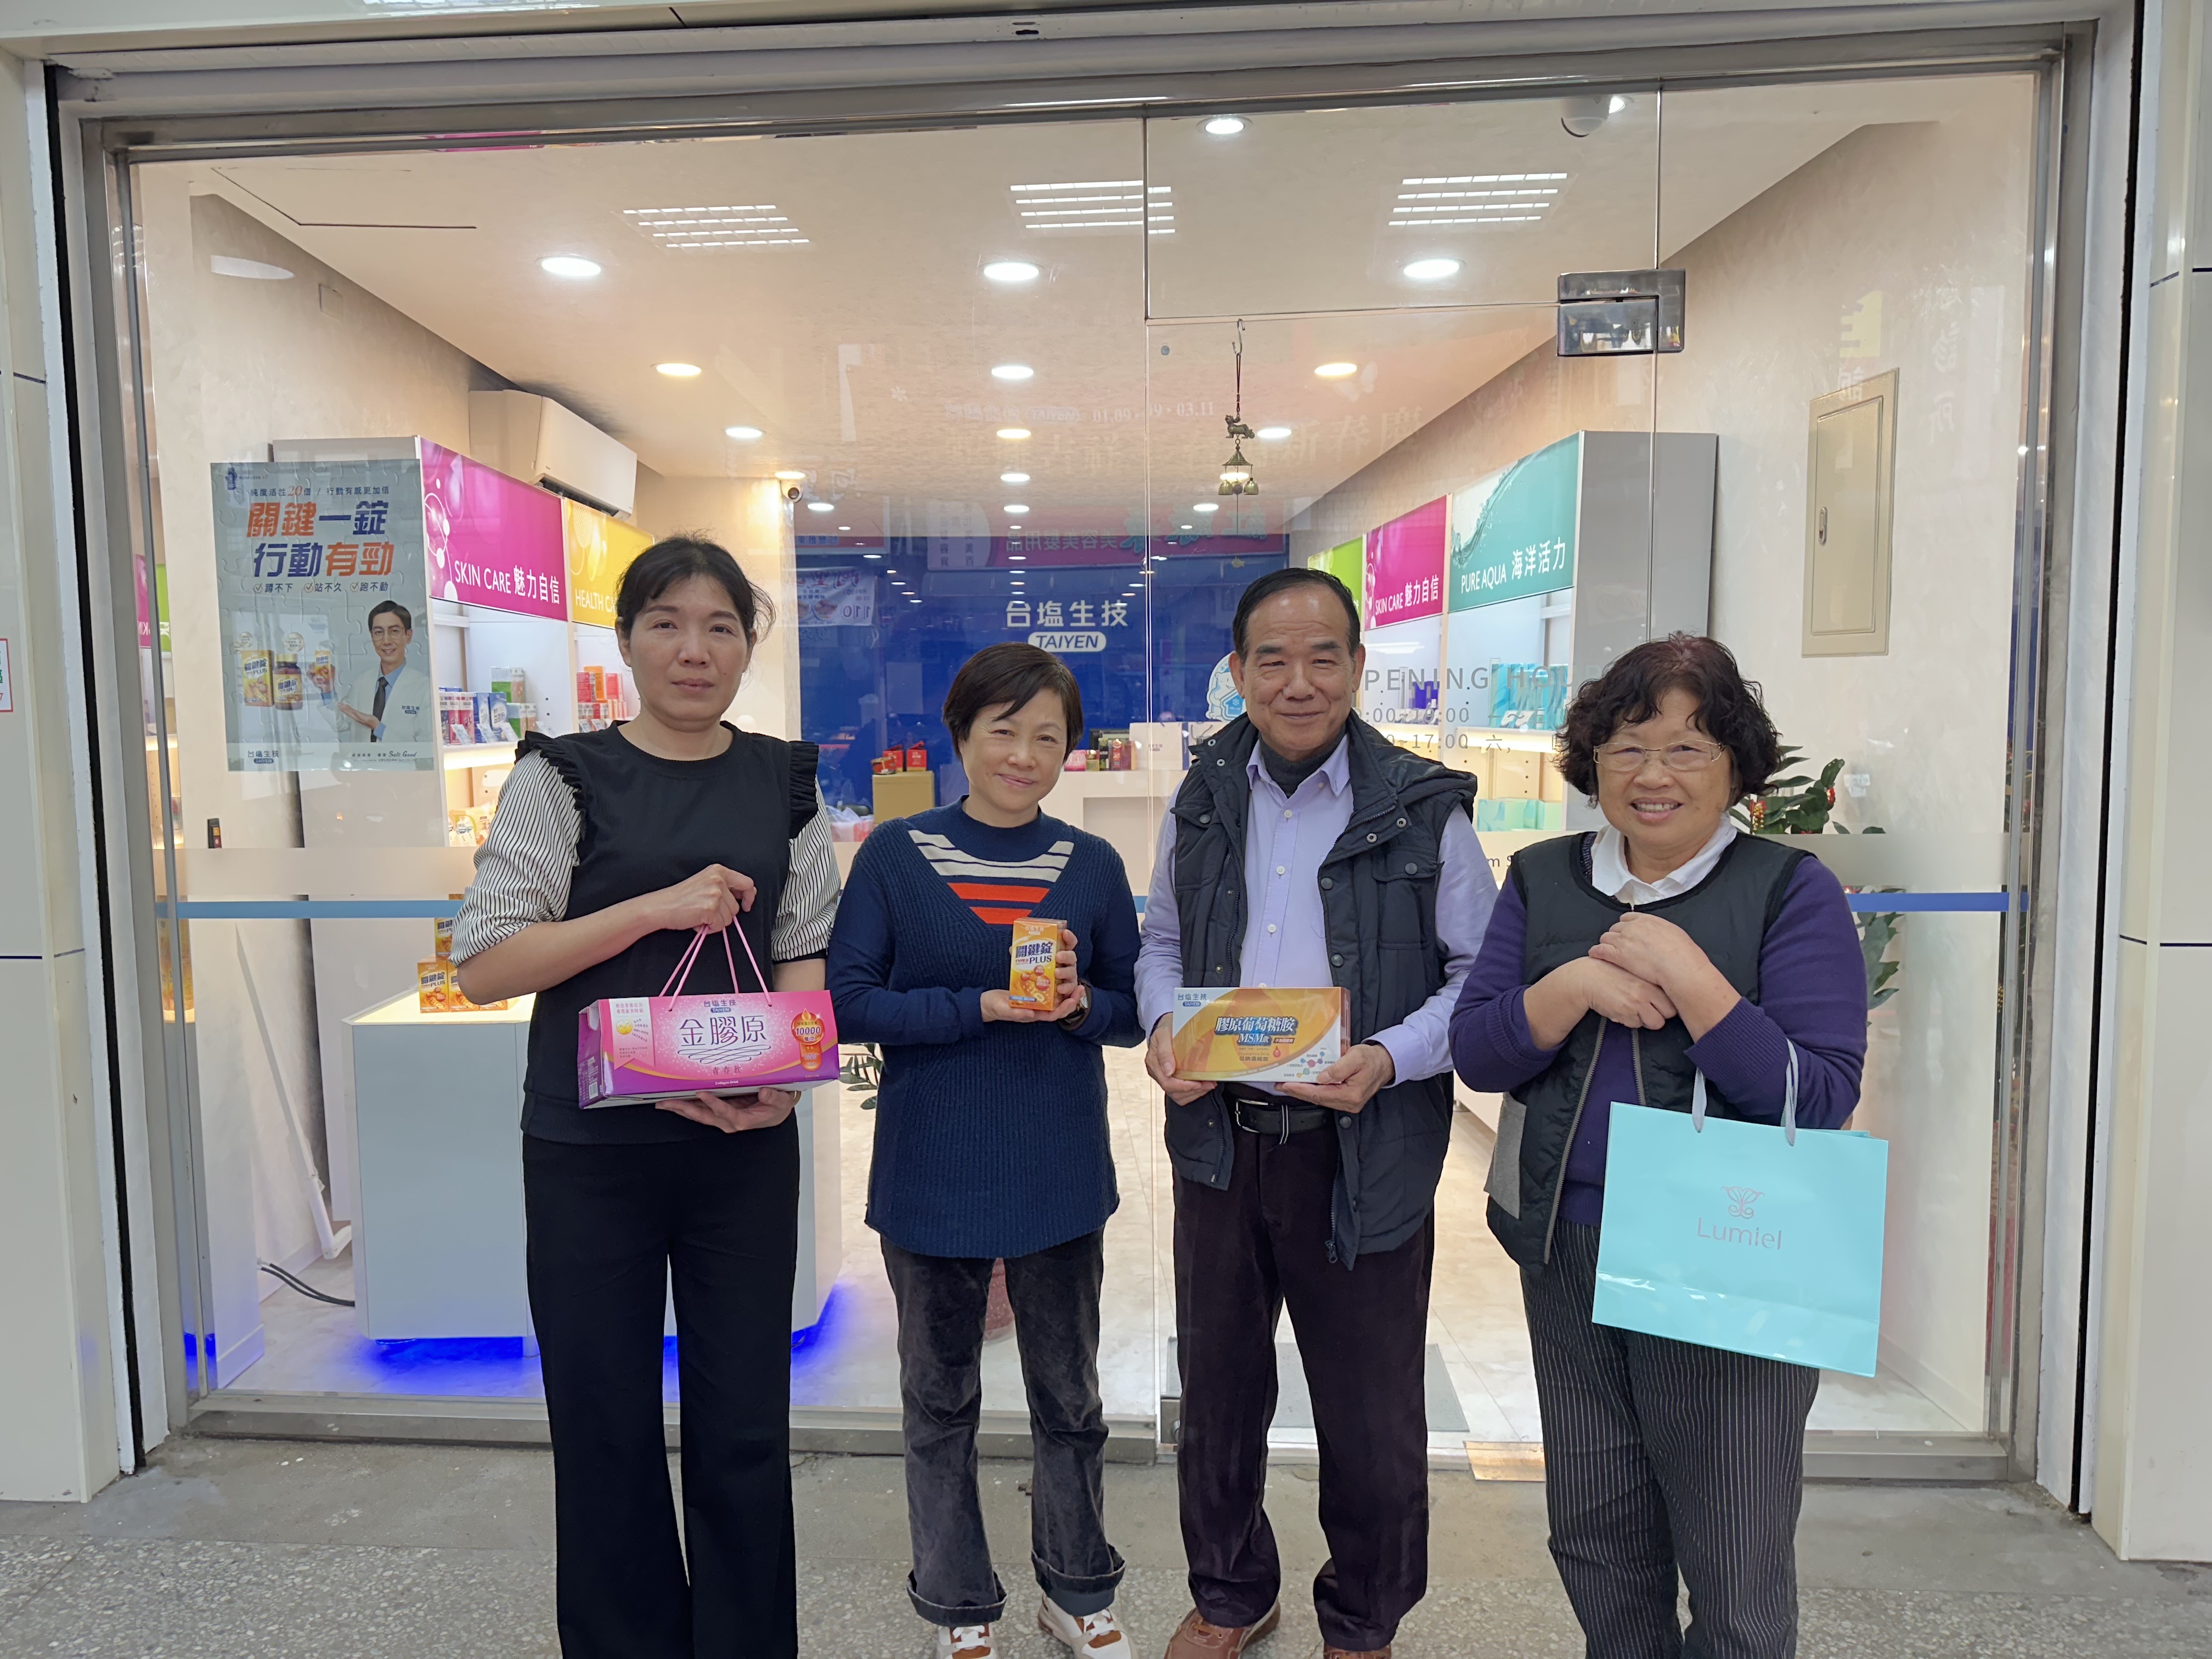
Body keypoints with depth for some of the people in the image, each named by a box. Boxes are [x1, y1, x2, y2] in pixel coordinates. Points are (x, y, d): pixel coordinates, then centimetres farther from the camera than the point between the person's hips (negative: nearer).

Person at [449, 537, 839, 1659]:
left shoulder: (785, 783, 7)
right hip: (589, 1146, -1)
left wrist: (785, 1078, -12)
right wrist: (658, 906, -17)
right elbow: (484, 965, -7)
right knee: (605, 1424, 10)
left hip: (743, 1145, 2)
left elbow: (805, 956, 7)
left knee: (745, 1427, 9)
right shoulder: (564, 777, -2)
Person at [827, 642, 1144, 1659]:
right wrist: (981, 1007, -21)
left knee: (1069, 1397, 16)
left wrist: (1079, 1002, -17)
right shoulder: (896, 853, -6)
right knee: (940, 1401, 15)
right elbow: (847, 1002, -10)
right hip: (932, 1174, -1)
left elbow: (1136, 1009, 5)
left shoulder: (1093, 866, 1)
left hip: (1060, 1172, 2)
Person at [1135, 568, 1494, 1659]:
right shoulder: (1202, 800, 5)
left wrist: (1389, 1059, -20)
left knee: (1372, 1418, 13)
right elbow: (1162, 941, 14)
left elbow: (1482, 975, -4)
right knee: (1217, 1391, 20)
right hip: (1218, 1137, 4)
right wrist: (1164, 1025, -6)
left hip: (1362, 1150, -3)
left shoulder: (1423, 808, -7)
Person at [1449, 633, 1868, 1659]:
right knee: (1595, 1545, 20)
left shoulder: (1790, 890, -7)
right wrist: (1578, 986, -18)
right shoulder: (1542, 881, 4)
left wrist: (1687, 977, -23)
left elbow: (1819, 1101, -15)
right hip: (1567, 1254, 4)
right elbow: (1476, 1051, -2)